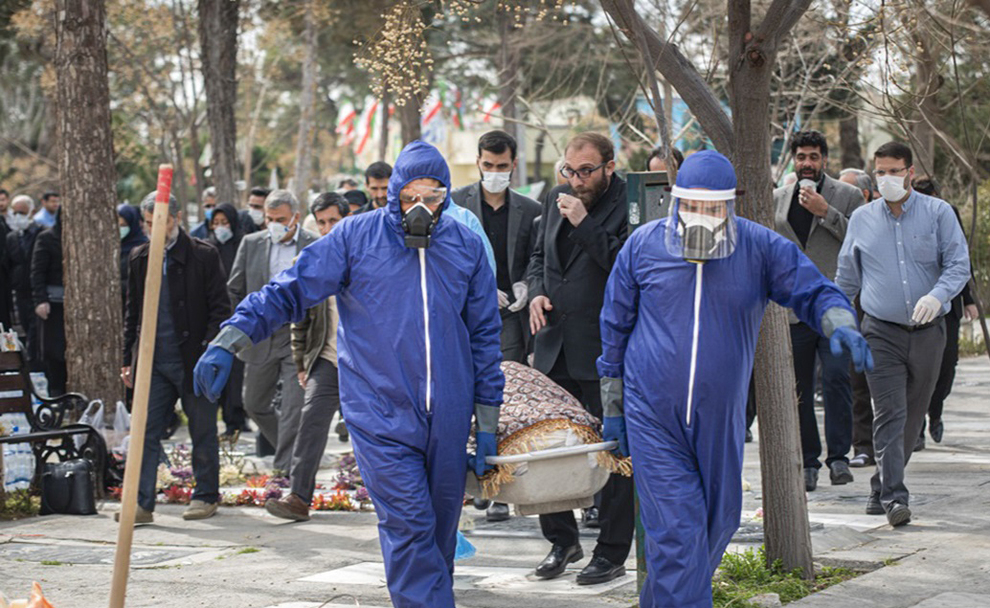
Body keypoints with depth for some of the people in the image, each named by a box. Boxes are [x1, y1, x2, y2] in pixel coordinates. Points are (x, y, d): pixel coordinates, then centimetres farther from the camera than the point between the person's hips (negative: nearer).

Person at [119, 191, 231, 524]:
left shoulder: (204, 255, -4)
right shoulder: (140, 258, 11)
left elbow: (220, 307, -4)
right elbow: (133, 311, 17)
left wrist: (211, 350, -14)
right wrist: (128, 358, 13)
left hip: (194, 359, -4)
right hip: (153, 360, 4)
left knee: (203, 432, 6)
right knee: (146, 432, -2)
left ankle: (206, 496, 19)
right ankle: (142, 503, -1)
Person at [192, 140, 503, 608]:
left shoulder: (466, 245, 6)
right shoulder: (355, 236, -2)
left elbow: (484, 335, 12)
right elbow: (292, 290, -1)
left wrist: (487, 425, 12)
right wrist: (228, 342, -12)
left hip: (448, 419, 3)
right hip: (380, 414, -3)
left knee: (440, 531, 12)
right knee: (408, 526, -13)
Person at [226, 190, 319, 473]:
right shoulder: (251, 244, 5)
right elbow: (234, 290, 11)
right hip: (259, 338, 5)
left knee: (294, 407, -8)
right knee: (255, 405, 15)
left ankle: (285, 467, 0)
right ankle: (290, 448, 36)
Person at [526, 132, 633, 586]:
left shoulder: (629, 204, -11)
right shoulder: (556, 200, 12)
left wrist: (584, 223, -21)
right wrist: (537, 291, 4)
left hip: (606, 348, -7)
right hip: (554, 343, 7)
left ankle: (612, 552, 9)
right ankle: (562, 540, 25)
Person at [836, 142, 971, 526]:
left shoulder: (938, 213, 2)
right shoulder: (861, 219, 8)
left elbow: (959, 265, -3)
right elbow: (847, 278, 17)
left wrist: (937, 296, -22)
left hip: (928, 332, 1)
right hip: (882, 332, -1)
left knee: (913, 418, 8)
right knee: (889, 416, -13)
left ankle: (880, 490, 23)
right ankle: (894, 498, -18)